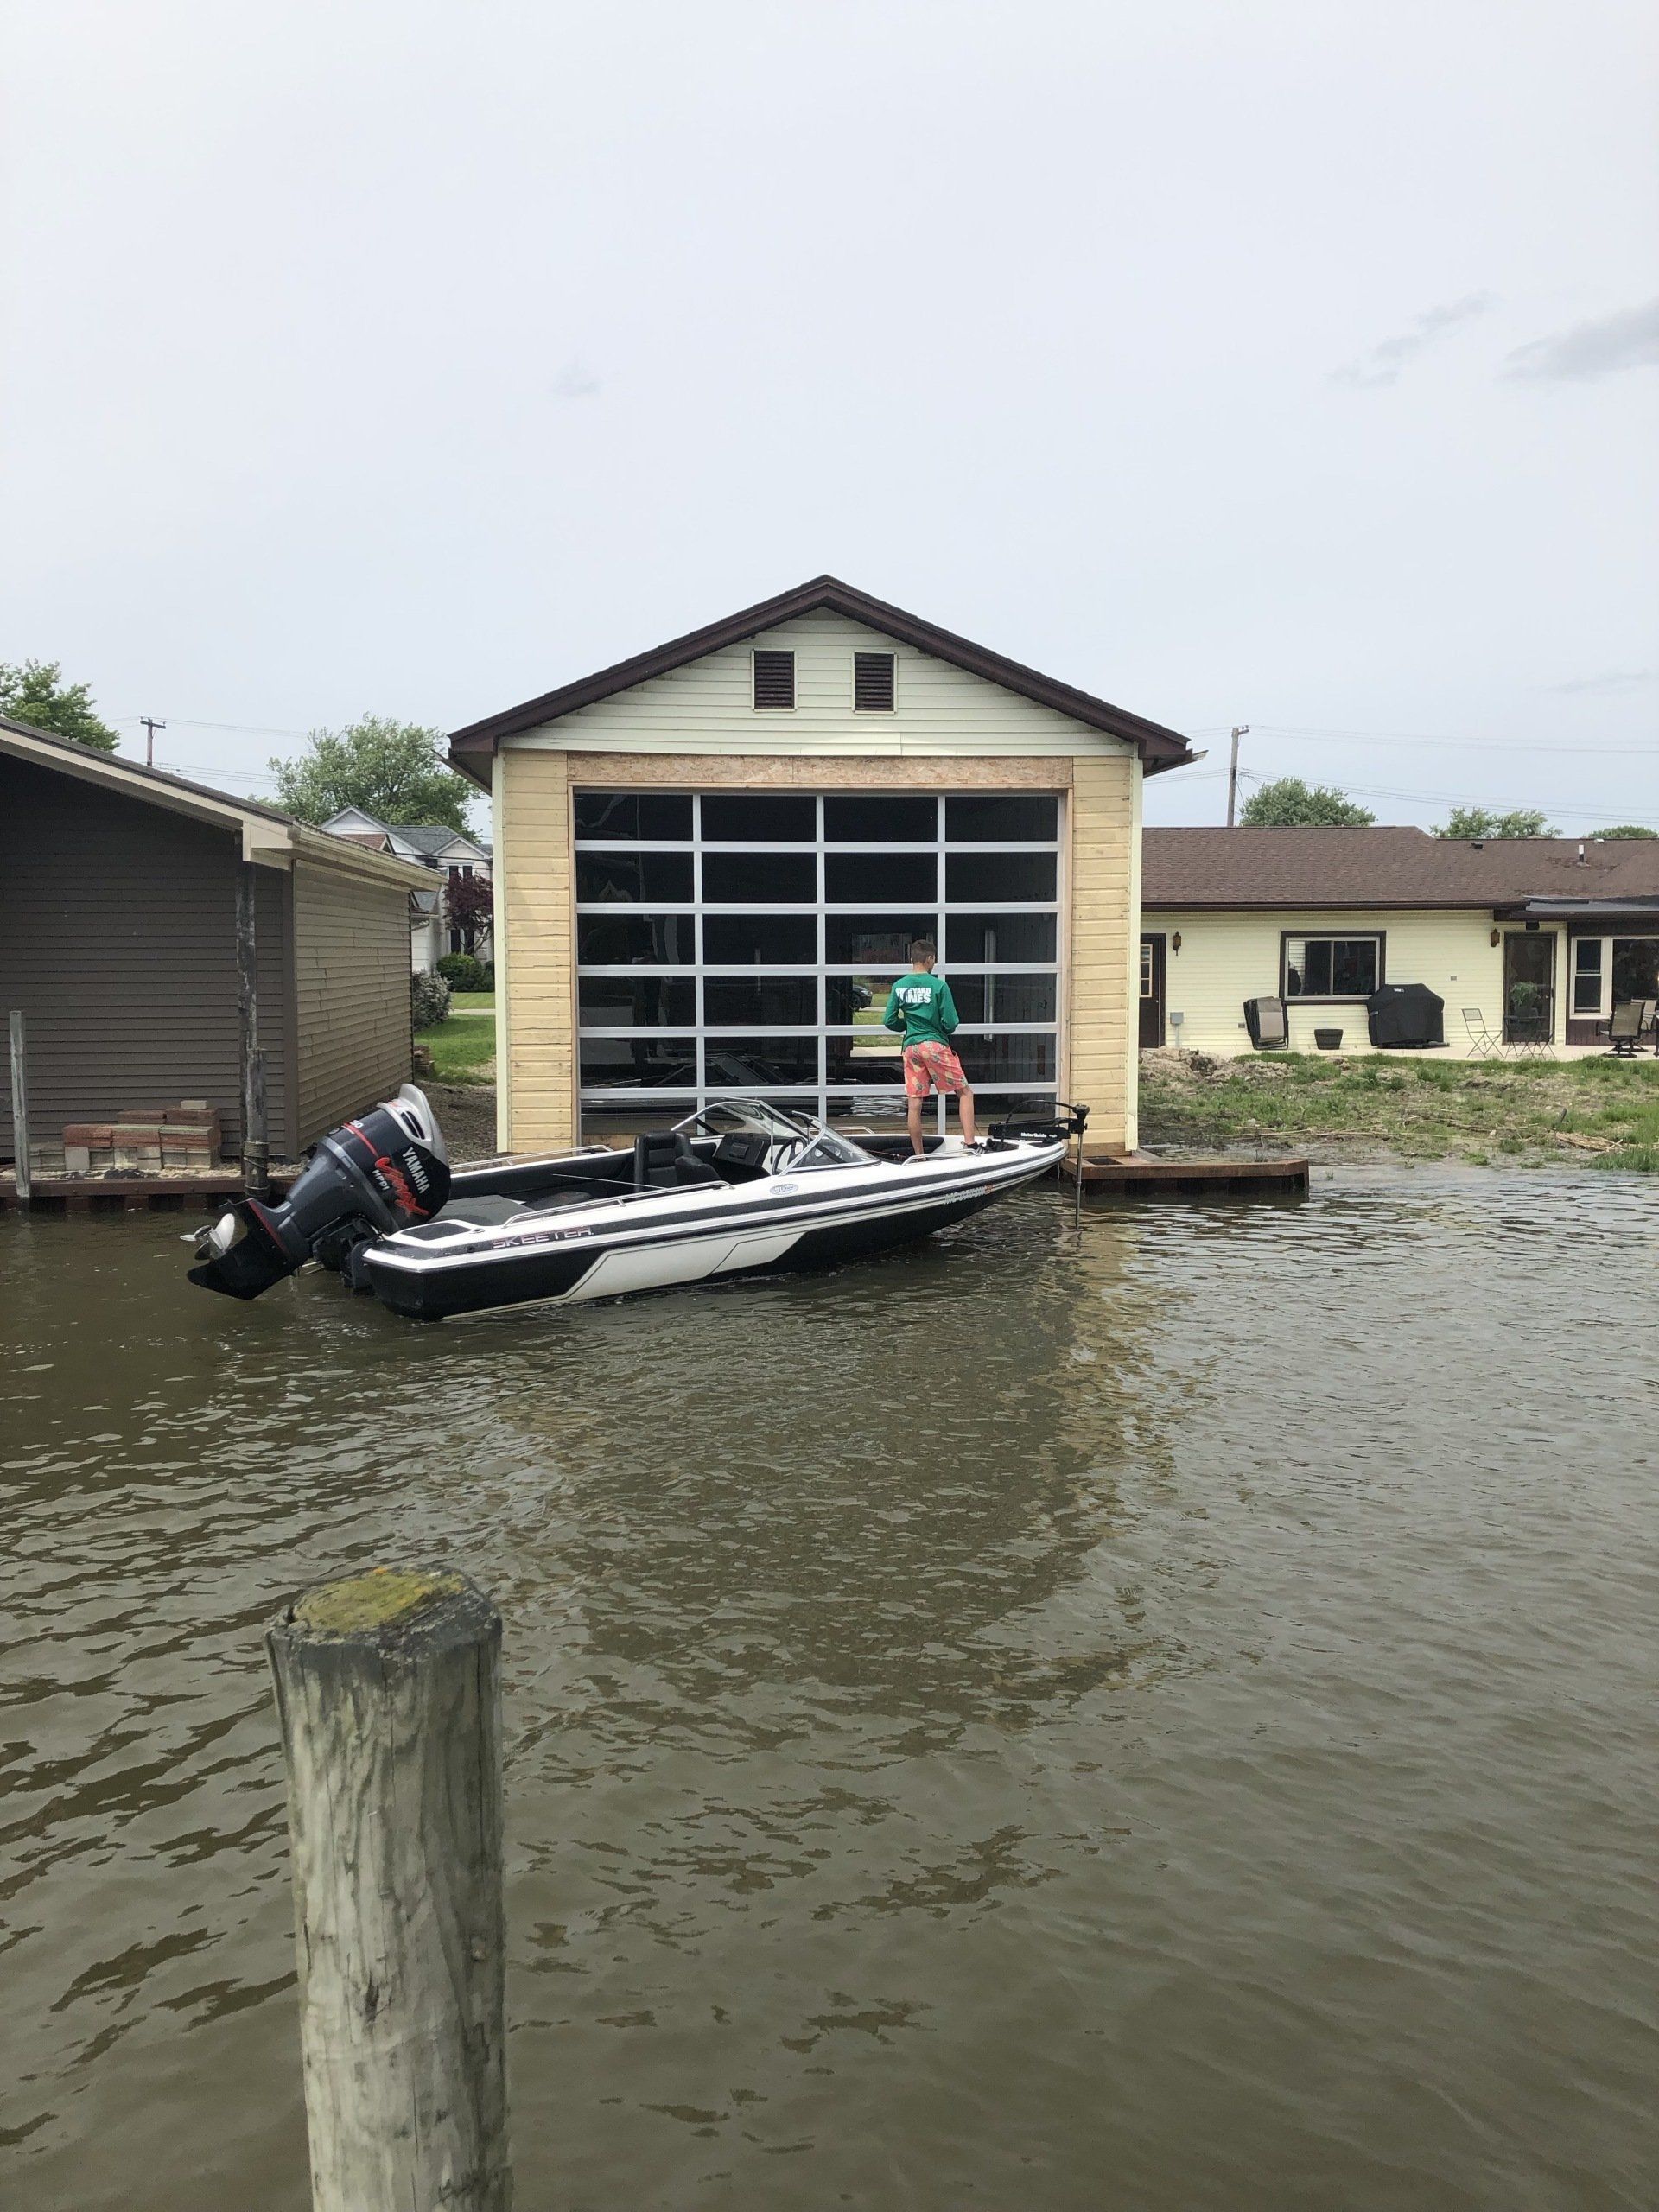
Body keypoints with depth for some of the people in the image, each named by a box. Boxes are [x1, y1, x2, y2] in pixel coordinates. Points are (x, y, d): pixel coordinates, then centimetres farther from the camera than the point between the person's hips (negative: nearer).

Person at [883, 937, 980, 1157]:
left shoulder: (898, 986, 4)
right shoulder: (938, 985, -8)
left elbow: (889, 1021, 6)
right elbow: (951, 1022, -9)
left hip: (911, 1047, 4)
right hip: (936, 1046, -4)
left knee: (914, 1104, 6)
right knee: (964, 1092, 7)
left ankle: (918, 1155, 12)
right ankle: (970, 1144, -3)